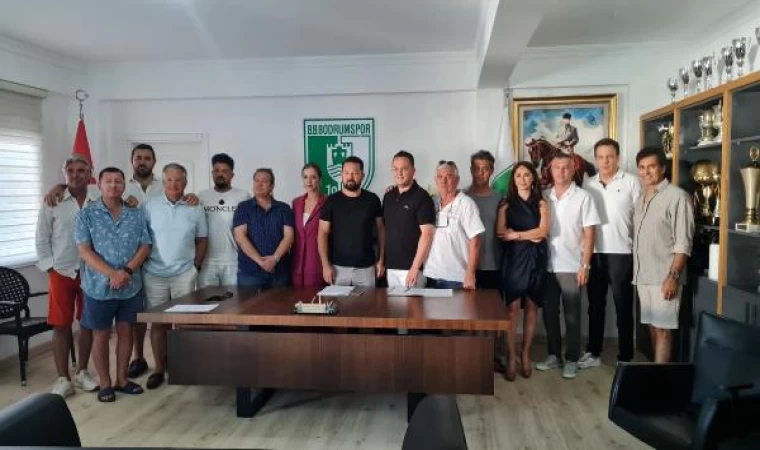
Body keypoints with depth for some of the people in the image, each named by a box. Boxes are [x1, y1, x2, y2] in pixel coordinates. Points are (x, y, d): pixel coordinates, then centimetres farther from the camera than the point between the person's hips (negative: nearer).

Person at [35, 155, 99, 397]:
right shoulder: (52, 202, -2)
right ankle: (63, 378, 14)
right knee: (61, 325, 4)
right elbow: (41, 239, 1)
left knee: (88, 323, 10)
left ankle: (82, 372, 25)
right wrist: (50, 267, -5)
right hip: (61, 272, -1)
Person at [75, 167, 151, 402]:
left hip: (131, 285, 2)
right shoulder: (87, 215, -3)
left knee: (126, 331, 11)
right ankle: (105, 383, 21)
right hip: (99, 286, -2)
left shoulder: (137, 214, 4)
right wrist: (112, 274, -21)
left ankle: (122, 379, 25)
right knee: (101, 334, 8)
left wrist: (126, 271, -15)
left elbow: (145, 247, 0)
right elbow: (84, 251, -10)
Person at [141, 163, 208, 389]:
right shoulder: (149, 206, -2)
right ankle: (159, 368, 19)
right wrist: (141, 264, -2)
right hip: (154, 274, 0)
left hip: (184, 274, 0)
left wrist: (196, 265, 2)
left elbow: (202, 239, 7)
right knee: (158, 321, 7)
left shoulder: (195, 208, 1)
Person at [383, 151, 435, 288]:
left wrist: (415, 267, -19)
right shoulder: (388, 196, 10)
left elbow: (427, 234, -15)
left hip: (410, 267, -6)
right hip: (390, 266, 6)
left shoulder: (421, 197, -10)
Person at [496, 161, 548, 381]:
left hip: (535, 259, 1)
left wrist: (516, 235, -6)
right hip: (513, 258, -1)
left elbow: (543, 231, -5)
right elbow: (501, 233, -6)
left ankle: (526, 355, 16)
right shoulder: (506, 204, 7)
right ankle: (511, 357, 1)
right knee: (512, 308, -5)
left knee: (531, 307, 5)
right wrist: (530, 236, -10)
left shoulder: (541, 203, 9)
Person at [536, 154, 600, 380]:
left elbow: (589, 234, -5)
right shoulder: (544, 196, 7)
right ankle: (553, 354, 24)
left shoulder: (583, 197, -3)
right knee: (549, 313, 10)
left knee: (572, 316, 4)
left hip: (571, 266, -4)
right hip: (547, 265, 4)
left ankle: (571, 359, 15)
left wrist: (585, 265, -11)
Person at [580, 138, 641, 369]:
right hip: (594, 252, 4)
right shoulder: (588, 184, 9)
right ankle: (593, 352, 23)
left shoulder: (631, 182, -1)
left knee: (623, 306, 5)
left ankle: (625, 357, 15)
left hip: (621, 252, -3)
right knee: (595, 305, 12)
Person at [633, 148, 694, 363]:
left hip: (664, 277, -7)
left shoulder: (677, 196, -9)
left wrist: (673, 276, -19)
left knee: (662, 328, -3)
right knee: (652, 326, 13)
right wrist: (636, 272, 12)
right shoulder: (641, 198, 14)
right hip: (643, 275, 7)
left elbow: (683, 242, -14)